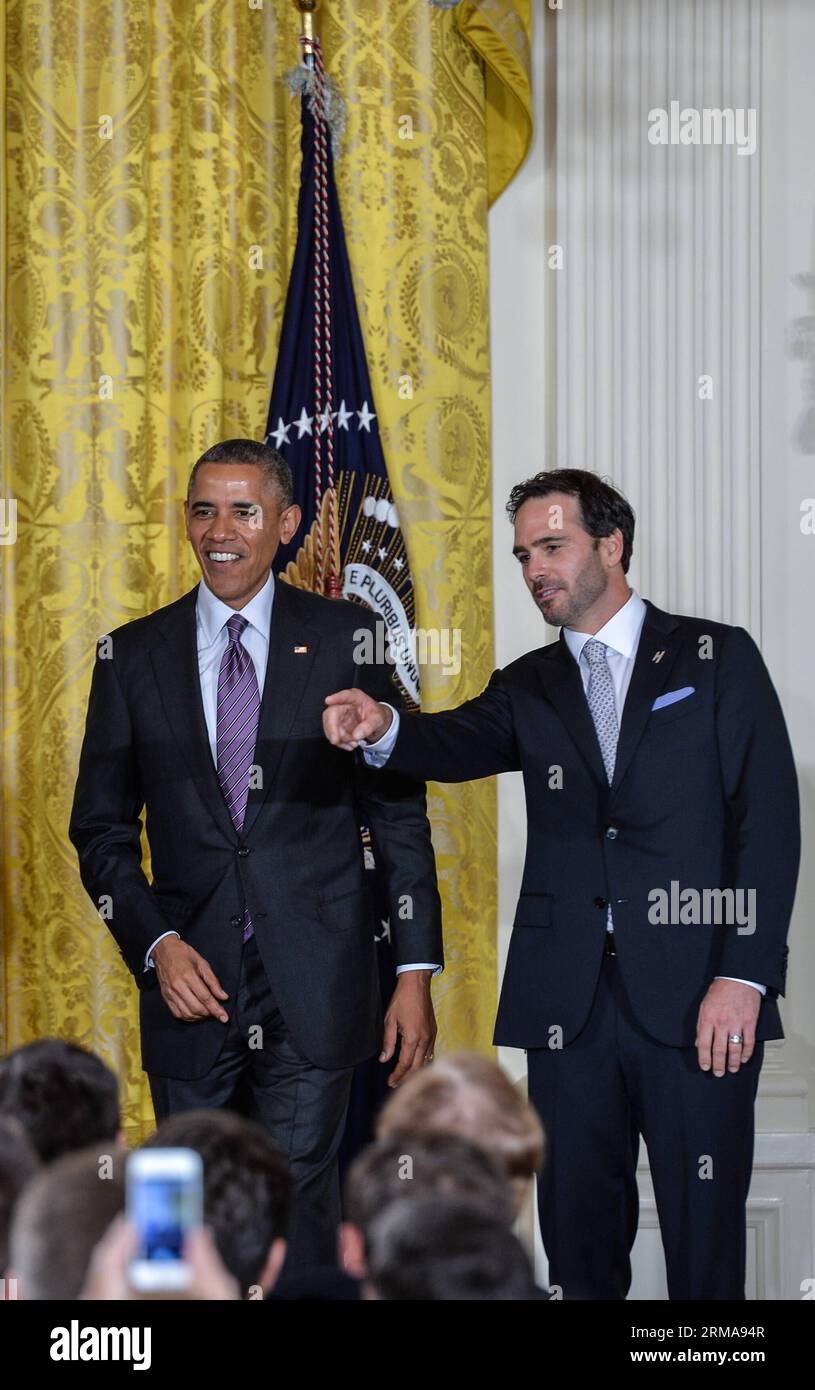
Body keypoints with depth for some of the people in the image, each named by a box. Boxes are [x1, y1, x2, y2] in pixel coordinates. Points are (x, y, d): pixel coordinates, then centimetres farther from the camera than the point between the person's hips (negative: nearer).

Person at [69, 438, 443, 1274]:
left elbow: (398, 816, 4)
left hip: (315, 987, -2)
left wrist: (415, 971, -1)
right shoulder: (133, 656, 8)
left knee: (298, 1202, -5)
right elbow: (101, 829, 10)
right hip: (191, 986, 2)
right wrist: (156, 945, -6)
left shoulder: (346, 640, 3)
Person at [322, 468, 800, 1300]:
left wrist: (744, 976, -11)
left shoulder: (716, 658, 5)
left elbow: (767, 821, -2)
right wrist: (383, 729, -27)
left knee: (704, 1240, -3)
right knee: (579, 1239, 6)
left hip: (695, 998, -4)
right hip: (569, 1001, 4)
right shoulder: (530, 688, 16)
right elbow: (463, 745, -4)